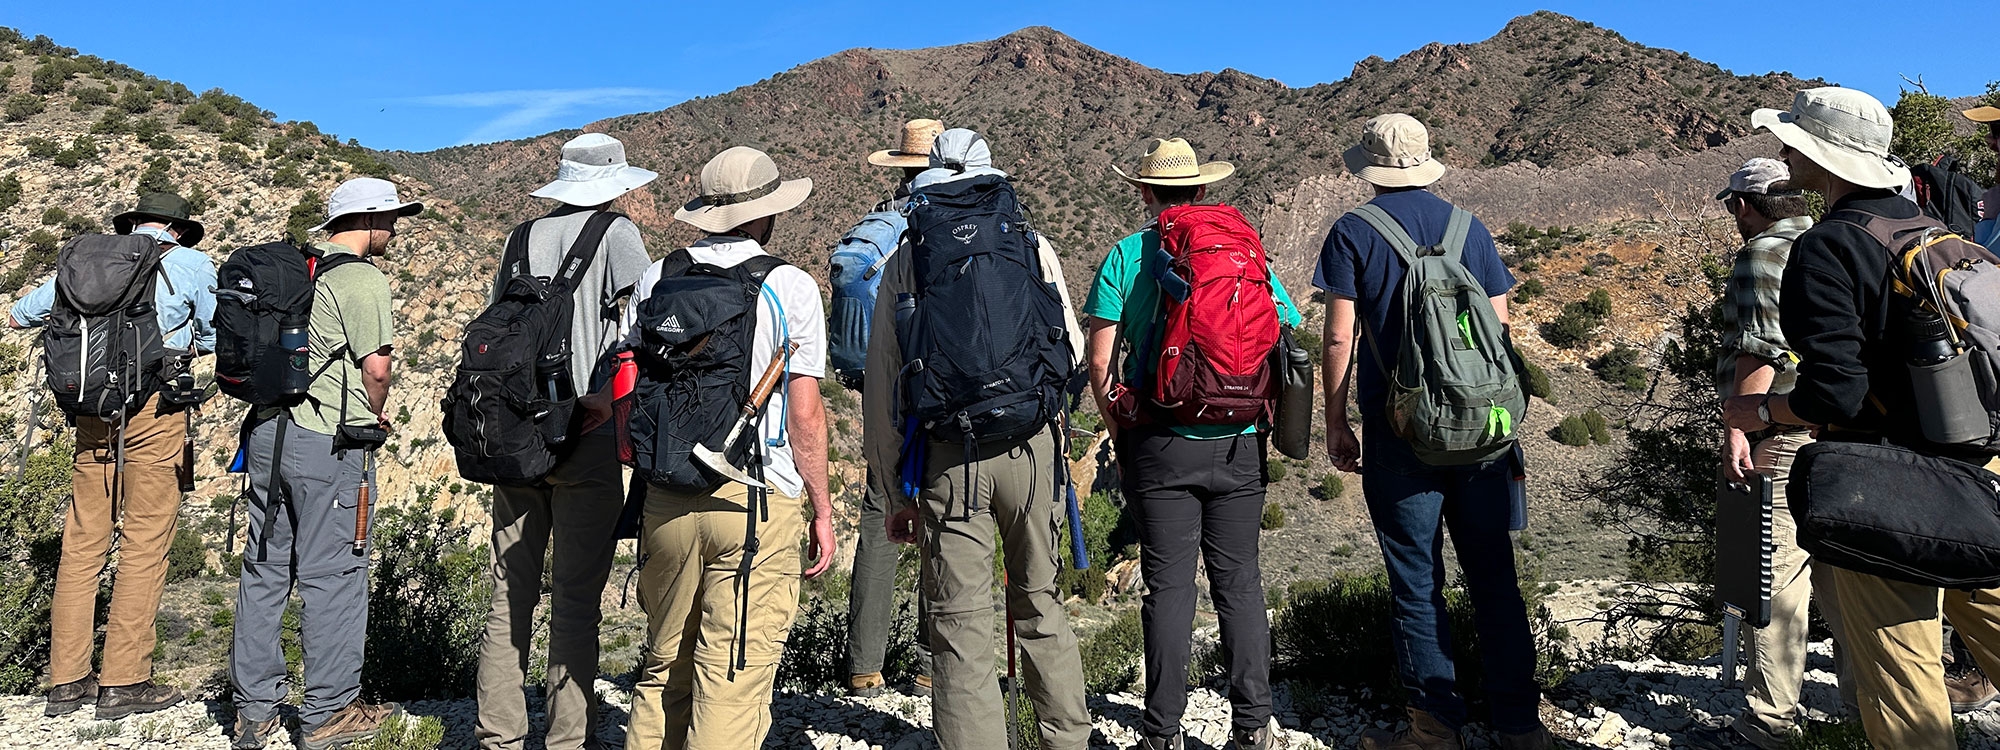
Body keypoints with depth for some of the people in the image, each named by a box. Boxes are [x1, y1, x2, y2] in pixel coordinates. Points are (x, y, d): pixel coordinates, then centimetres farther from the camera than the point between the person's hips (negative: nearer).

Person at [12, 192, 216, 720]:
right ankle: (124, 682, 0)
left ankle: (67, 681, 14)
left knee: (83, 541, 9)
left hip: (93, 407, 5)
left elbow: (24, 312, 26)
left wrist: (19, 316, 47)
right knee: (145, 543, -2)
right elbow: (216, 338, 11)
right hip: (154, 405, -4)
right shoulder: (191, 264, 4)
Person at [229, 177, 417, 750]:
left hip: (267, 431, 8)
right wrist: (376, 415, 3)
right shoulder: (363, 280, -10)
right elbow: (376, 367, -16)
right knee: (332, 575, 1)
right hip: (327, 444, -8)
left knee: (265, 569, 12)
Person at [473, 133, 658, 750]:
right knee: (576, 599, 2)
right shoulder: (615, 234, -3)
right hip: (586, 442, -5)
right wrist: (604, 397, -11)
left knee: (511, 594, 12)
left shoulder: (524, 236, 11)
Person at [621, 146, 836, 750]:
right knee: (733, 677, 1)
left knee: (663, 667, 18)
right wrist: (822, 507, 3)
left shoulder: (656, 279, 8)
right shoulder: (791, 287, -4)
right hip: (759, 500, -4)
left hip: (667, 499, 5)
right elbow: (805, 413, -6)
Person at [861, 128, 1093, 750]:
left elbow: (881, 388, 4)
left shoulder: (904, 263, 5)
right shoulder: (1034, 248, 6)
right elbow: (1073, 353, 11)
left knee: (960, 622, 6)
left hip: (946, 458, -1)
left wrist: (897, 494, 10)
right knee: (1040, 603, 18)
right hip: (1031, 447, 2)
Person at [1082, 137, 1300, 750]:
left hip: (1160, 444, -2)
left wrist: (1118, 429, 7)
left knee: (1169, 584, 4)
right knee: (1239, 580, 10)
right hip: (1239, 444, 2)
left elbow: (1099, 362, -6)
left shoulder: (1126, 254, -1)